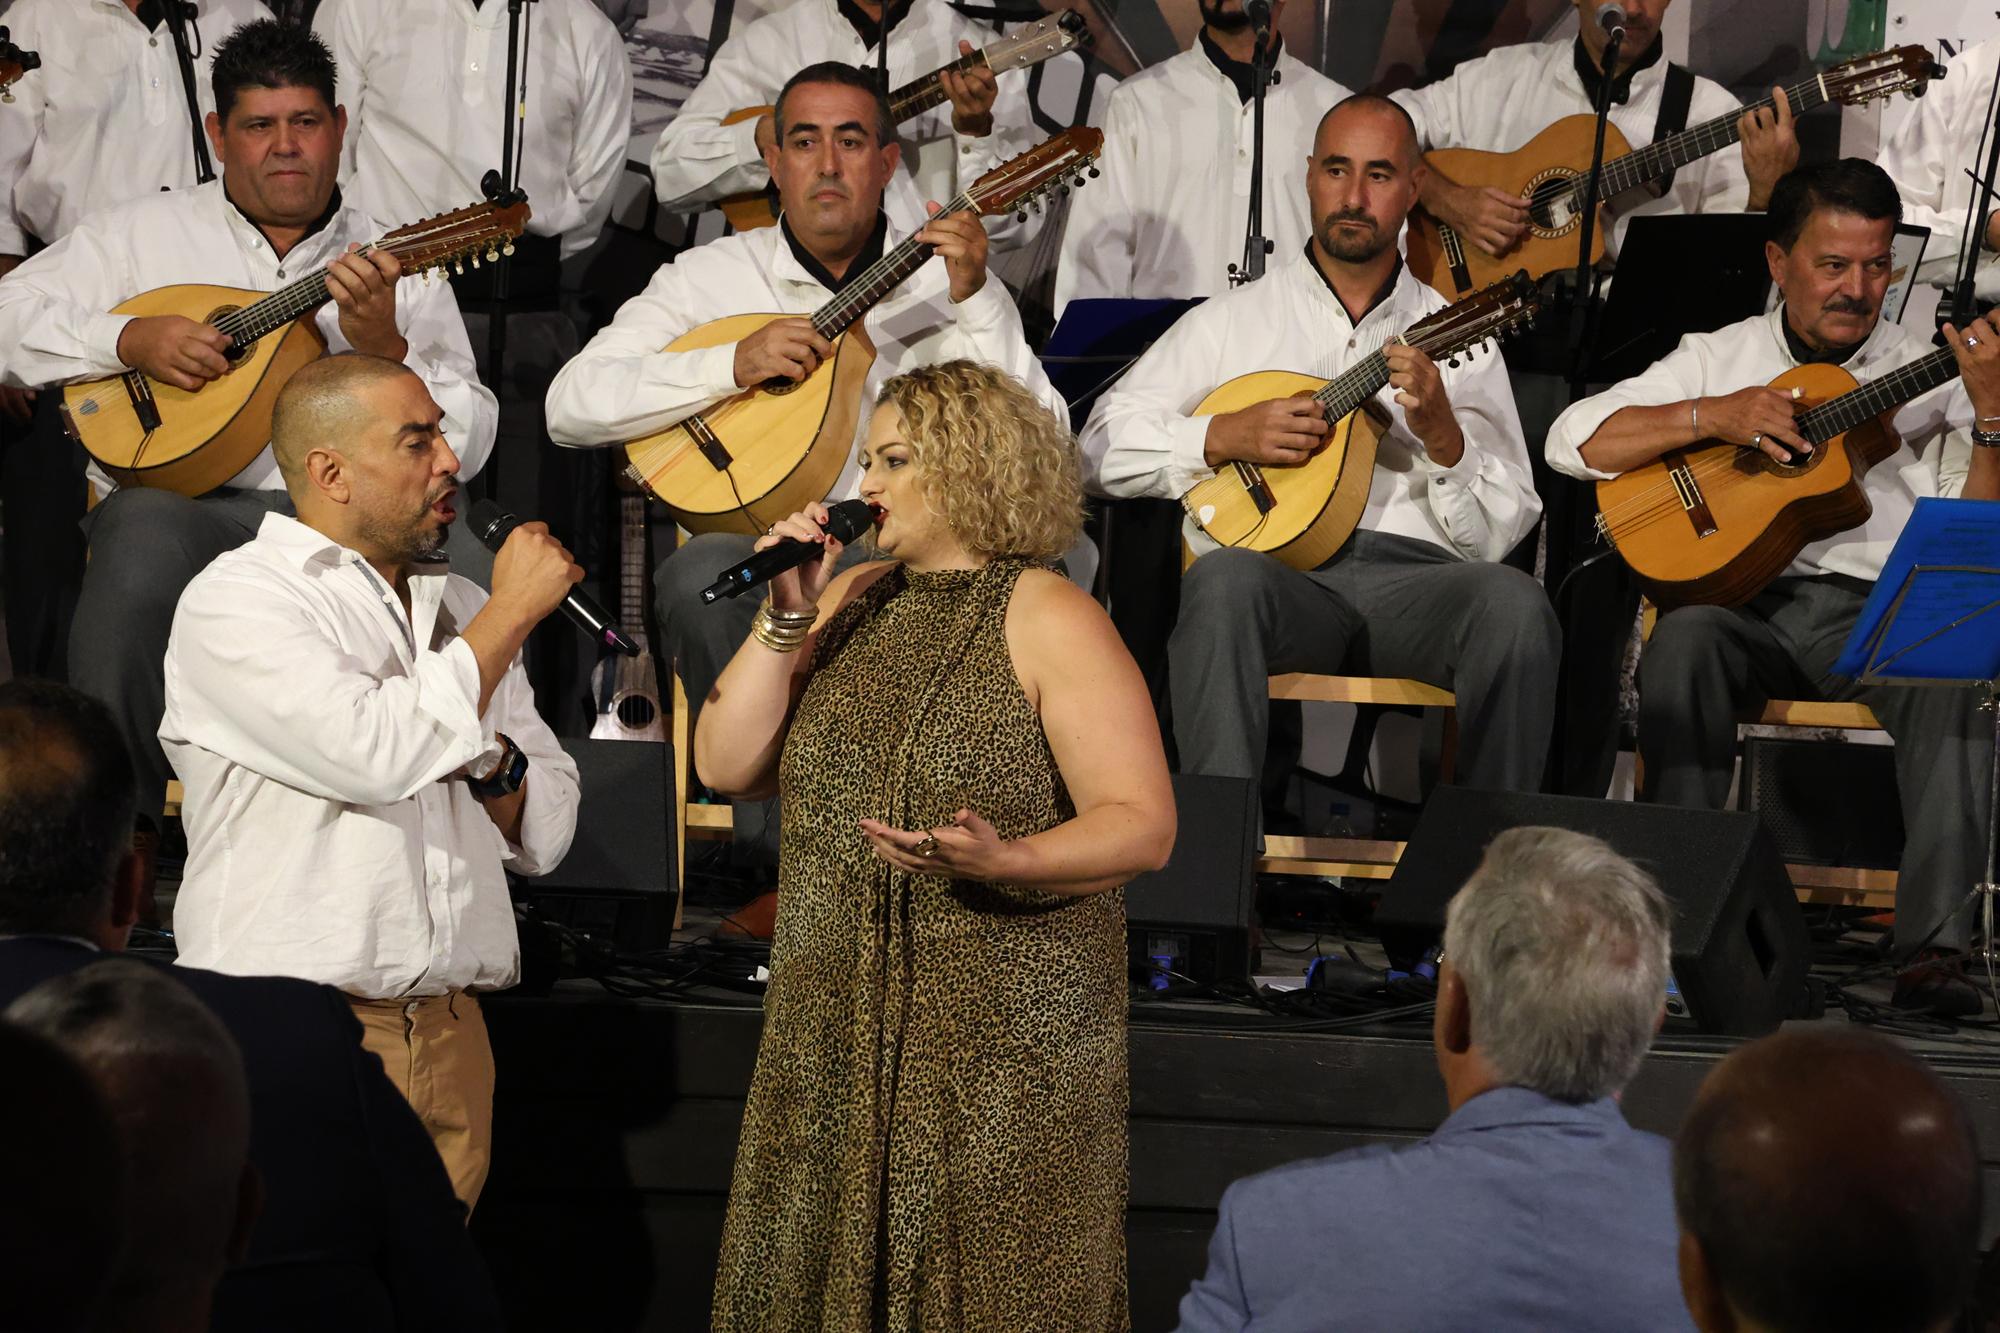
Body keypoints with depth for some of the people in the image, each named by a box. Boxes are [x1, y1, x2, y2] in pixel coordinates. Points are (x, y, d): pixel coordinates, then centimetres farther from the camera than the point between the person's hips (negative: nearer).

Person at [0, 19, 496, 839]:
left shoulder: (396, 266, 15)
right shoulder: (145, 234, 16)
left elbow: (468, 444, 6)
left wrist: (385, 346, -11)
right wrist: (131, 341, -6)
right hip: (183, 502, -1)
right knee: (146, 539, -38)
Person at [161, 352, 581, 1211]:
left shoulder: (459, 609, 17)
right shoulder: (236, 601, -4)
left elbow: (547, 837, 19)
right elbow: (378, 755, -20)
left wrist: (489, 758, -4)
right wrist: (512, 612, -9)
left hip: (451, 1036, 6)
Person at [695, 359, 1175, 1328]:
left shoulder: (1047, 620, -6)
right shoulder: (852, 602, 13)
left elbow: (1141, 824, -13)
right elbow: (728, 766, 8)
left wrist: (1004, 863, -29)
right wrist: (786, 619, -2)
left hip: (1003, 1039, -6)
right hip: (833, 1029, 6)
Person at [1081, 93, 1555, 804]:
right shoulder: (1234, 319, 19)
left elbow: (1503, 532, 11)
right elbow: (1104, 445, 11)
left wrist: (1444, 438, -7)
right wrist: (1223, 437, -4)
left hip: (1412, 580, 1)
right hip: (1281, 573, -1)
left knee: (1515, 604, -32)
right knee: (1225, 581, -37)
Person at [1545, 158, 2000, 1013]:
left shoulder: (1927, 377, 12)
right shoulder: (1719, 357, 14)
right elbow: (1573, 442, 3)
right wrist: (1714, 415, -6)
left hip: (1877, 608, 0)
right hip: (1745, 600, 1)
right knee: (1684, 639, -34)